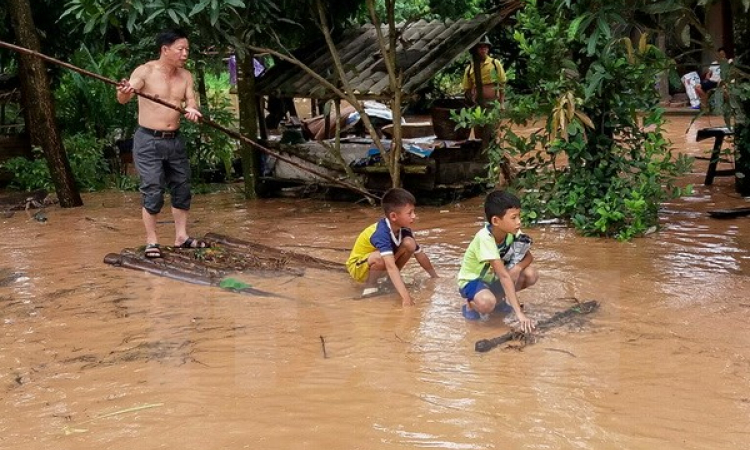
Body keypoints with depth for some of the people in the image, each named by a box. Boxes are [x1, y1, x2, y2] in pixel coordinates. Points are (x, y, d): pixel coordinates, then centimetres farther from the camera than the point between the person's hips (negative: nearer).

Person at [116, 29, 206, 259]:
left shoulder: (185, 76, 7)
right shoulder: (145, 71, -10)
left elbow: (191, 102, -1)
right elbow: (123, 99, -21)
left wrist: (192, 110, -27)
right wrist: (124, 91, -46)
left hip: (175, 140, 6)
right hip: (148, 141, -6)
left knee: (182, 188, 10)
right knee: (153, 191, -6)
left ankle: (181, 236, 23)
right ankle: (151, 241, 4)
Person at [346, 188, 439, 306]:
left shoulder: (404, 230, -14)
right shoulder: (381, 233, -37)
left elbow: (420, 255, 1)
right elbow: (391, 266, -47)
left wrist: (436, 277, 8)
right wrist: (405, 296, -55)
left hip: (379, 265, 7)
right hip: (359, 267, -7)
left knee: (409, 243, -15)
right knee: (380, 257, -40)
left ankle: (392, 280, 3)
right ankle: (370, 285, -11)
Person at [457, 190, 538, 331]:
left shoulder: (513, 233, -16)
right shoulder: (485, 238, -35)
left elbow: (529, 257, -3)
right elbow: (504, 276, -38)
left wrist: (518, 267, -28)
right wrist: (519, 312, -40)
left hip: (493, 278, 7)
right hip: (472, 280, -7)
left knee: (531, 274, -15)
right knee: (487, 304, -38)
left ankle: (500, 300, 7)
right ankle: (471, 305, -3)